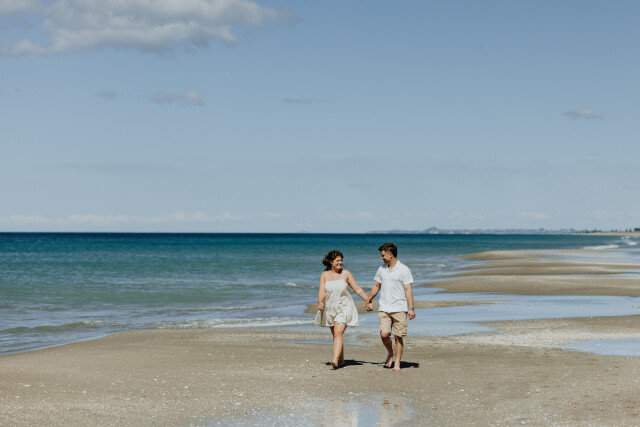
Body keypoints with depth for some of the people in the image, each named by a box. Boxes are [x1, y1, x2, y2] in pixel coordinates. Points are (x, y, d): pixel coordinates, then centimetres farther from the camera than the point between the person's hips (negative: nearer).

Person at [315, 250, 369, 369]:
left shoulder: (346, 273, 1)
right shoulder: (324, 275, 4)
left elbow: (358, 289, 5)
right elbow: (322, 291, -7)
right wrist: (320, 302, -26)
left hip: (344, 307, -3)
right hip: (330, 308, 3)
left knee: (338, 333, -19)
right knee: (335, 335, 11)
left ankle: (335, 360, -30)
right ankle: (341, 361, 25)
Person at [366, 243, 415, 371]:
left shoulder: (404, 270, -5)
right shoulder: (381, 269, 11)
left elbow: (408, 289, -9)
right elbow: (376, 286, 24)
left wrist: (411, 308, -16)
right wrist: (369, 301, 29)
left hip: (399, 309, -4)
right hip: (384, 308, 4)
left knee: (398, 336, -2)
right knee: (384, 334, -8)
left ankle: (397, 363, 6)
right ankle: (390, 354, 19)